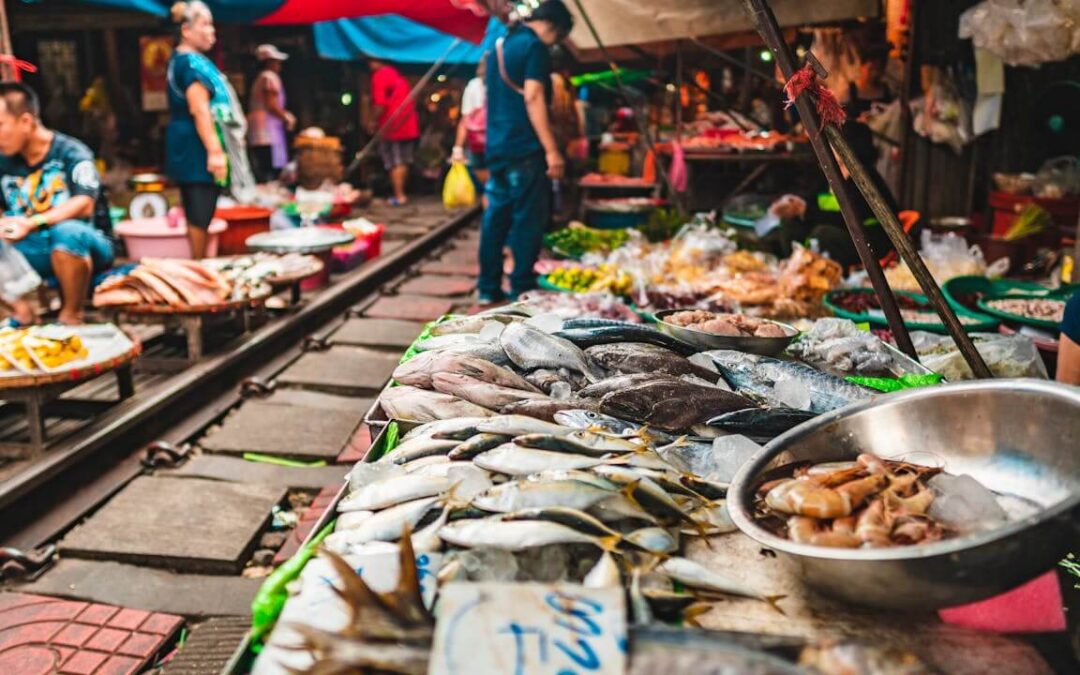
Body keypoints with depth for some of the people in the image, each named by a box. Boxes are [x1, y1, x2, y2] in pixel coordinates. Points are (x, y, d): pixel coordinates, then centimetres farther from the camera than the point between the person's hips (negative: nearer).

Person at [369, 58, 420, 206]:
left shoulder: (379, 75, -9)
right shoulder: (397, 73, 15)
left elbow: (380, 104, -17)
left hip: (392, 126, -7)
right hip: (410, 125, 7)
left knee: (395, 163, 1)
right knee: (404, 162, 14)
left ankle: (399, 196, 0)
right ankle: (402, 193, 20)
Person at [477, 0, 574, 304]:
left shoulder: (500, 45, 19)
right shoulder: (535, 46, -8)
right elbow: (532, 99, -18)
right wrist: (552, 150, -20)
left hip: (497, 147, 9)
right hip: (524, 148, -9)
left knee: (496, 216, 10)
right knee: (528, 219, -3)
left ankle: (488, 288, 13)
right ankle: (522, 289, -1)